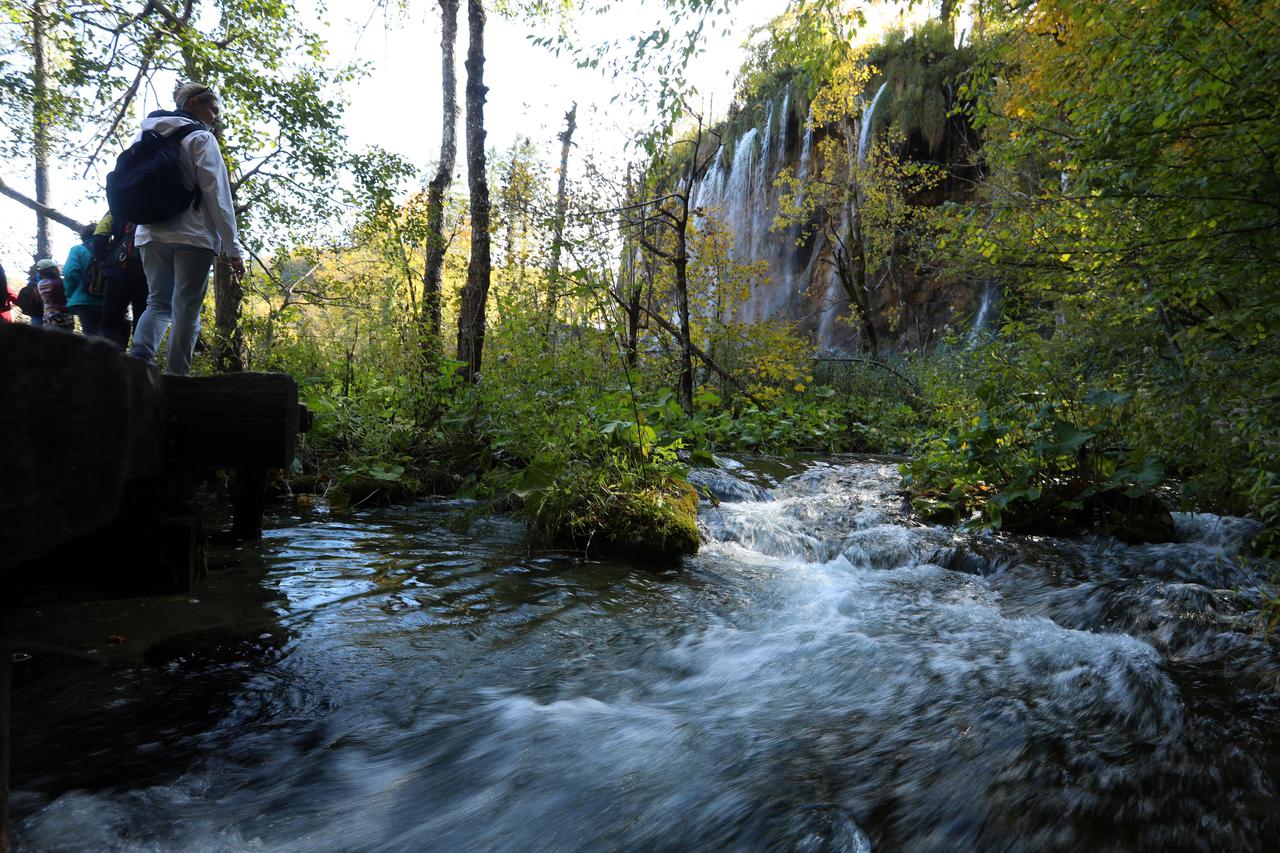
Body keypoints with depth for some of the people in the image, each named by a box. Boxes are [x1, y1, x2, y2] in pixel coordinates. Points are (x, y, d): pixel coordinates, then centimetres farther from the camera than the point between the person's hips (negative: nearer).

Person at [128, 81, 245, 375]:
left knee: (158, 303, 11)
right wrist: (232, 247, -10)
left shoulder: (144, 134, 18)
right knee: (186, 310, -2)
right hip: (193, 237, -5)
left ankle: (138, 357, -14)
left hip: (150, 235, 6)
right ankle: (175, 377, -4)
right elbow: (217, 194, -9)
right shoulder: (200, 138, -2)